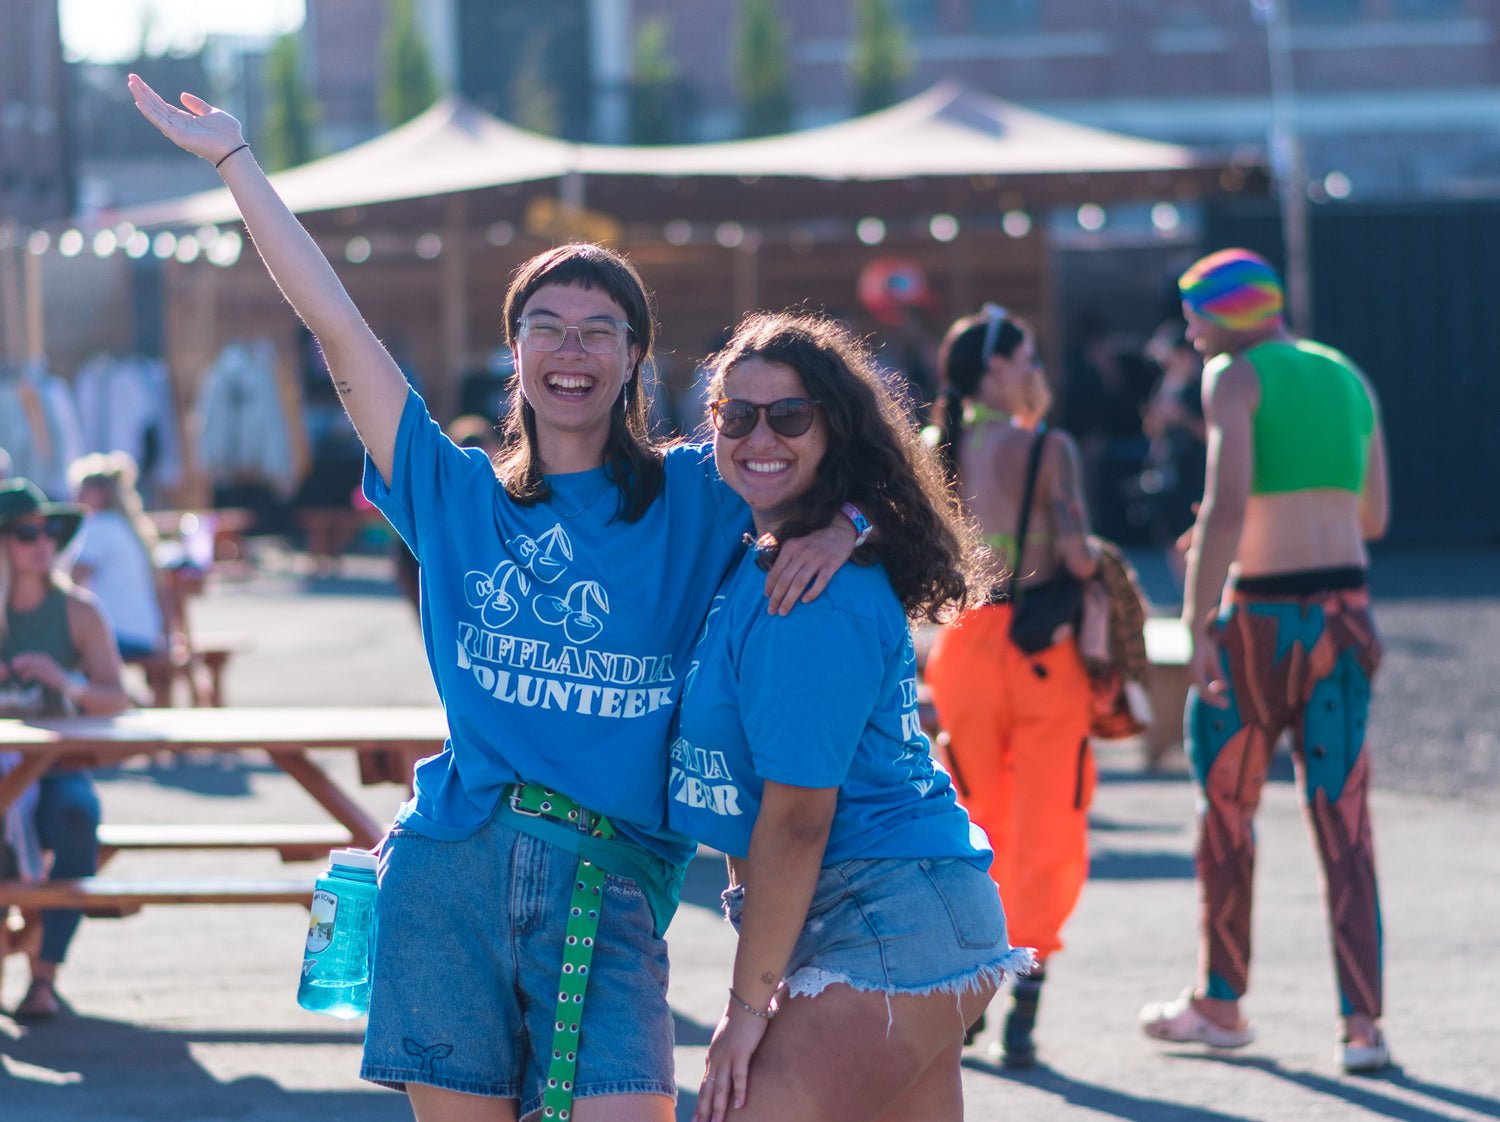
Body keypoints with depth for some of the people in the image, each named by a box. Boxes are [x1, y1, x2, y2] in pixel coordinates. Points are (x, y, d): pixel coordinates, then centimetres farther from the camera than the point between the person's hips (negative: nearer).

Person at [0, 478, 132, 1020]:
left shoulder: (77, 611, 4)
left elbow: (117, 702, 0)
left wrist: (67, 683, -19)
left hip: (57, 771, 0)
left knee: (76, 812, -35)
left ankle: (45, 975, -32)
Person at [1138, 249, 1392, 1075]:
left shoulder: (1233, 377, -7)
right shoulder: (1348, 379, 13)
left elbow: (1226, 504, -18)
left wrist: (1197, 626, -19)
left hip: (1261, 613, -5)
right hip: (1345, 611, 5)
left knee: (1225, 807, 12)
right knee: (1342, 820, 4)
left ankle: (1220, 1002, 21)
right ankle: (1361, 1021, -5)